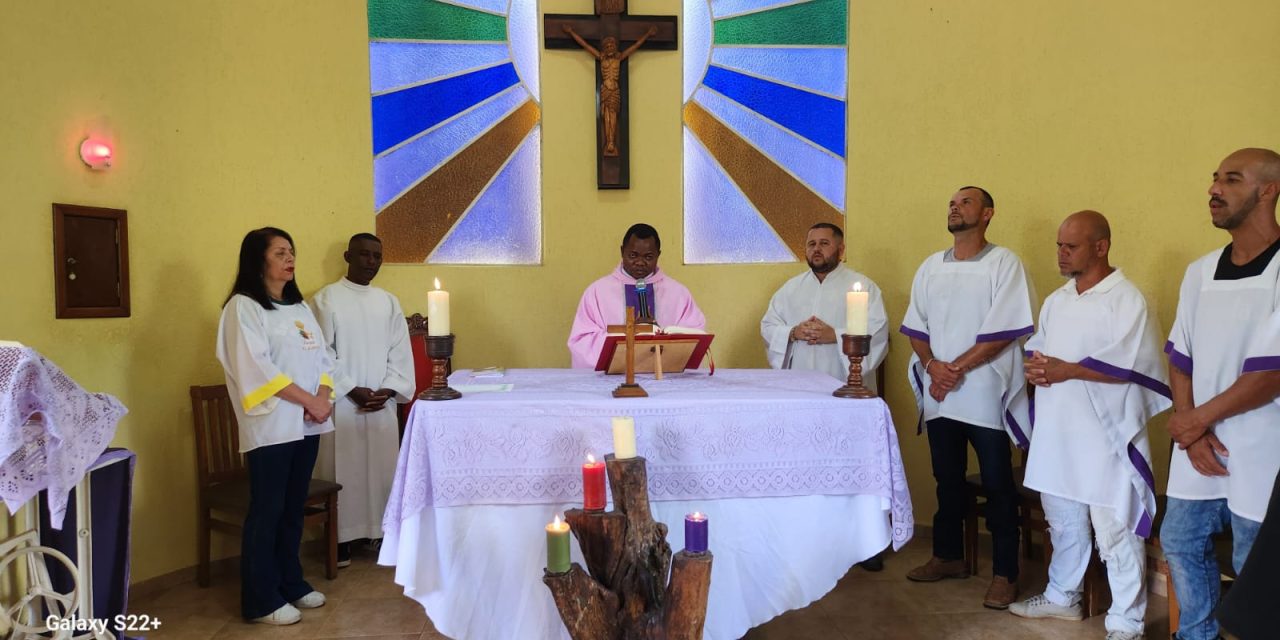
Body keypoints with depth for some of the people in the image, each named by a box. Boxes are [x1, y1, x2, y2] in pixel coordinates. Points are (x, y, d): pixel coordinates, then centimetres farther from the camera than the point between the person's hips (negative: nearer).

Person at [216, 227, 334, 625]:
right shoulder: (243, 307, -7)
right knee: (267, 511, 0)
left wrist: (324, 397, -5)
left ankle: (291, 583, 26)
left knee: (293, 508, 14)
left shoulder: (299, 306, 16)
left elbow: (321, 358, 13)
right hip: (270, 426, -7)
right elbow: (257, 368, -16)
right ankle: (261, 600, 9)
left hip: (305, 424, 7)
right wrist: (308, 400, -15)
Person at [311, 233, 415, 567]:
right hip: (341, 403, -4)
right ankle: (341, 538, 12)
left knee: (383, 468, 6)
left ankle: (383, 530, 18)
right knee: (343, 469, 1)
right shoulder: (326, 299, -3)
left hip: (383, 403, 4)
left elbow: (400, 351, 7)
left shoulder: (389, 301, 10)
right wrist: (352, 390, -13)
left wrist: (389, 390, -6)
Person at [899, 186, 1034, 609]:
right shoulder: (931, 266, 11)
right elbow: (915, 326, 9)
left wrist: (957, 368, -14)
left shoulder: (1003, 263, -5)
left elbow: (1004, 331, -12)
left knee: (997, 486, 3)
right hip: (939, 394, 5)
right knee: (947, 479, 15)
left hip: (986, 394, -5)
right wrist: (932, 366, -8)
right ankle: (948, 556, 29)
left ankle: (1004, 573, 13)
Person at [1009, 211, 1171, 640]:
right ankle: (1062, 596, 36)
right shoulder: (1056, 301, 13)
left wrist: (1064, 371, -17)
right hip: (1056, 431, 8)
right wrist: (1035, 367, -6)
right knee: (1063, 520, 20)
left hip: (1105, 436, -7)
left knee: (1116, 531, 0)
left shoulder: (1127, 300, -11)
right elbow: (1037, 347, 17)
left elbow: (1128, 367, -18)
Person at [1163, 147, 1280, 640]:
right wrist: (1190, 427, -5)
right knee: (1180, 544, 16)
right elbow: (1180, 357, 8)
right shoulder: (1199, 272, 7)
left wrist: (1199, 418, -10)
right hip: (1198, 446, 6)